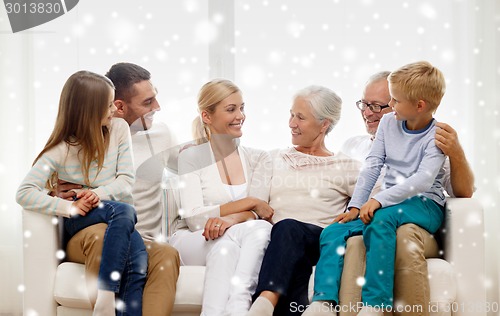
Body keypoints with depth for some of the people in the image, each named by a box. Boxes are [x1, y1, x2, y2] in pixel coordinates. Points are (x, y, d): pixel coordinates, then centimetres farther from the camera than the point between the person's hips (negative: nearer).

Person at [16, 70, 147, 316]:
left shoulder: (119, 129, 1)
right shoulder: (61, 149, -8)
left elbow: (126, 181, 0)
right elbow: (24, 194, -15)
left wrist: (99, 194, -20)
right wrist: (69, 207, -26)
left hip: (118, 215, 3)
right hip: (80, 221, -3)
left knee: (138, 260, -30)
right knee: (124, 211, -36)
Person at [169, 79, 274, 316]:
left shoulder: (258, 159, 14)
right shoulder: (191, 157, 5)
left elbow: (256, 212, -3)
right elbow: (193, 218, -7)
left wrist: (230, 219, -27)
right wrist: (247, 203, -12)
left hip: (240, 244, 2)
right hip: (194, 243, -2)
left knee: (262, 228, -33)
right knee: (230, 237, -37)